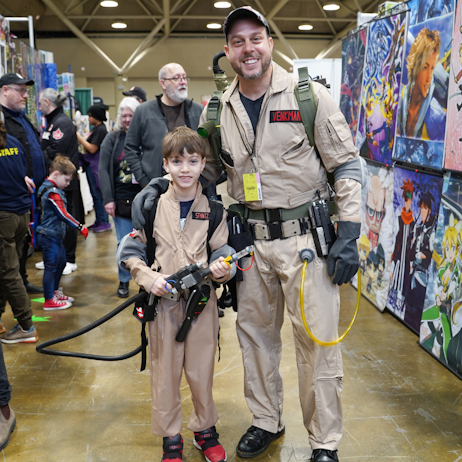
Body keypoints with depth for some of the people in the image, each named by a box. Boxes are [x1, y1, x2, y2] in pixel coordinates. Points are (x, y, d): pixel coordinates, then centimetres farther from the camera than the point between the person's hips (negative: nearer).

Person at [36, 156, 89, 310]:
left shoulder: (49, 188, 12)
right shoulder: (52, 192, -20)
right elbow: (63, 214, -23)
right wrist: (80, 227, -19)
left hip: (55, 235, 10)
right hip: (49, 236, -10)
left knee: (61, 262, 21)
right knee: (51, 266, -3)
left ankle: (55, 292, 36)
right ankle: (49, 301, 6)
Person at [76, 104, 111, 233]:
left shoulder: (101, 130, -15)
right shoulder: (96, 129, 15)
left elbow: (92, 149, -18)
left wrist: (79, 137, -13)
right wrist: (80, 138, 12)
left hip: (96, 166, -10)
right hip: (91, 165, 10)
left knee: (98, 194, -5)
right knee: (95, 194, 13)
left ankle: (105, 222, 1)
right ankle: (99, 221, 21)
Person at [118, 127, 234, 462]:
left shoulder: (213, 207, 1)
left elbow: (222, 252, 6)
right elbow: (130, 251, 2)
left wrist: (222, 268, -15)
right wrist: (148, 277, -13)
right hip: (163, 301, 0)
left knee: (202, 369, 11)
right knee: (165, 371, 9)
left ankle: (205, 428, 34)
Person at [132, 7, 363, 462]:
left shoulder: (309, 95, -6)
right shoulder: (219, 110, 6)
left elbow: (347, 165, -5)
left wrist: (348, 235, -11)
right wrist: (156, 186, 3)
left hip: (305, 234, -4)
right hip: (251, 238, 5)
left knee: (317, 339, 1)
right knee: (254, 332, 15)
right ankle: (267, 421, 36)